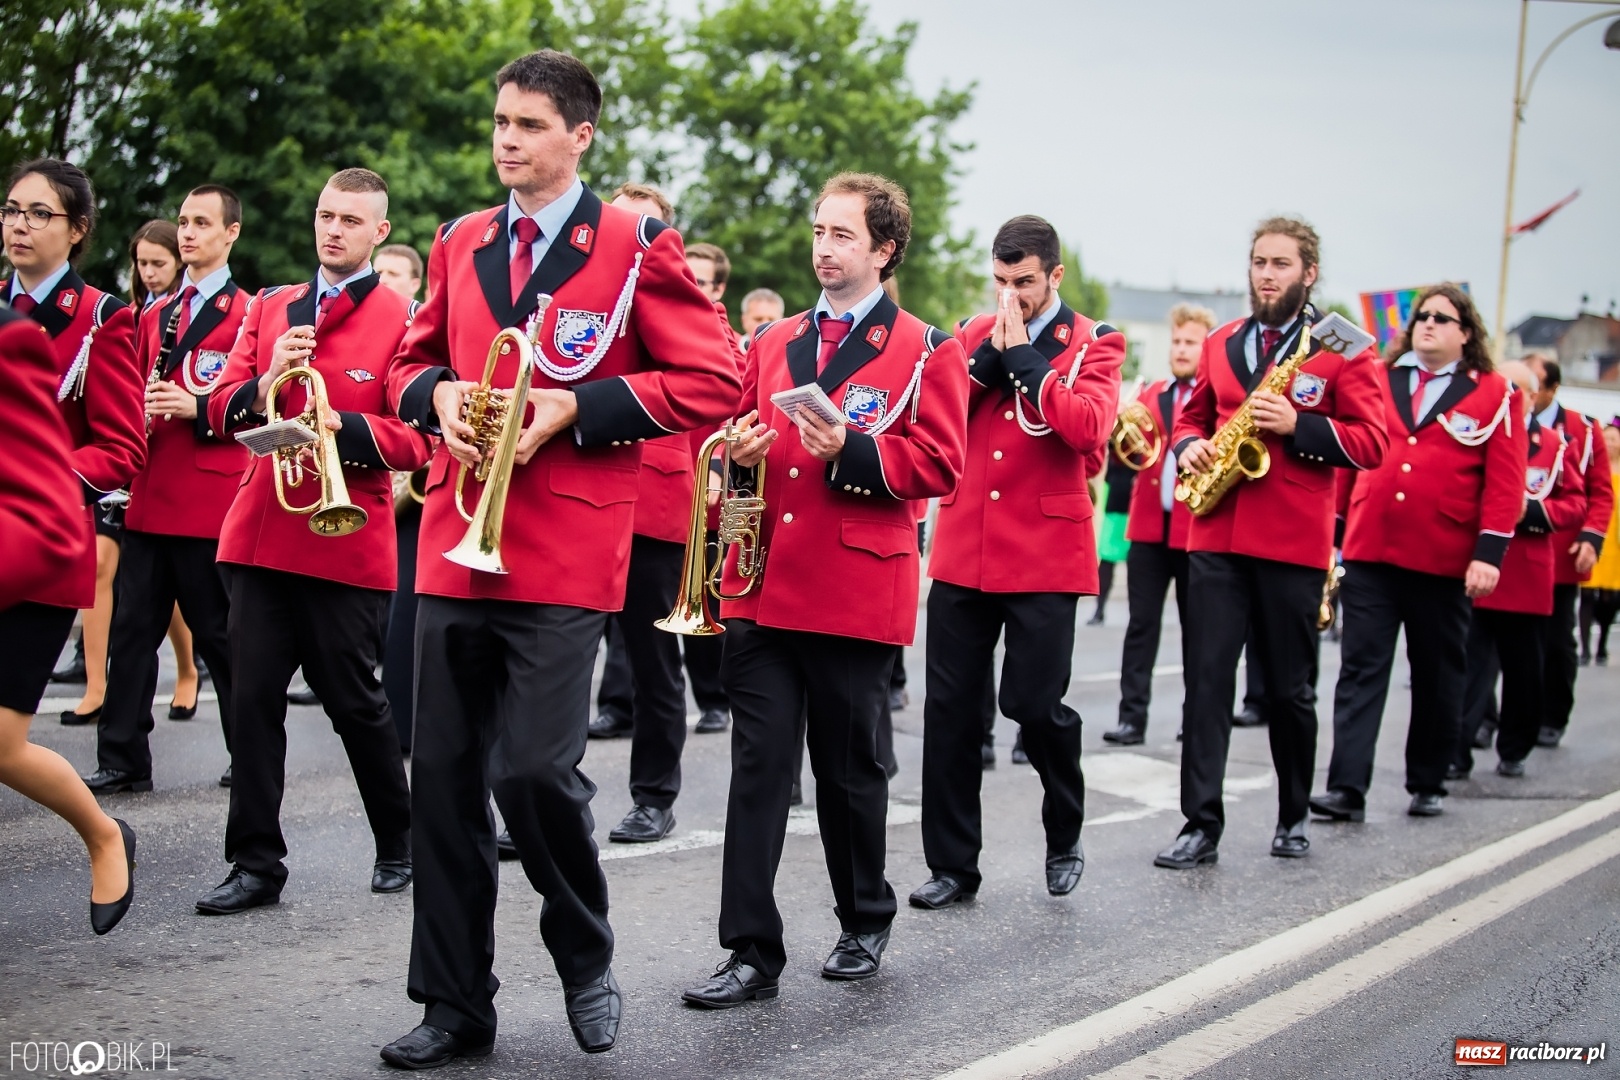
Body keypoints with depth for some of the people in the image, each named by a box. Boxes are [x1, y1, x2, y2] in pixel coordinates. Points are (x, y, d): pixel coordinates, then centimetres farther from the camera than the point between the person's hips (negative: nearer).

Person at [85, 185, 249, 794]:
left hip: (212, 502, -6)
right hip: (148, 501, 6)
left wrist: (197, 408, -19)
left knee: (219, 633, 2)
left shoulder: (248, 313, -2)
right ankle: (123, 760, 9)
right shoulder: (155, 317, 19)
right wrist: (135, 416, 1)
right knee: (132, 629, 4)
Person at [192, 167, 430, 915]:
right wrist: (265, 386, -12)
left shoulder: (402, 320, -1)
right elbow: (221, 409, 9)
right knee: (252, 697, 1)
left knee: (354, 700, 5)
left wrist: (339, 425, -23)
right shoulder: (271, 309, 14)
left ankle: (398, 845, 24)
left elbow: (414, 440, -7)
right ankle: (256, 863, 8)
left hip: (347, 542, -4)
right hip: (261, 535, 4)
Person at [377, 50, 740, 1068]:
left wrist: (576, 407, -13)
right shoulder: (461, 244, 15)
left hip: (564, 558, -5)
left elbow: (712, 382, -5)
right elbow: (412, 363, 25)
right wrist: (439, 394, 0)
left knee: (535, 770, -12)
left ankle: (586, 959, 16)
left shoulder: (637, 246, -2)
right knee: (443, 776, 5)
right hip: (454, 548, 5)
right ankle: (457, 1005, 17)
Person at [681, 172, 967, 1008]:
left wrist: (851, 450, -19)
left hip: (857, 594, -3)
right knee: (757, 769, -1)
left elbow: (938, 466, -6)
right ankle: (752, 953, 2)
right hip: (761, 588, 3)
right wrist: (739, 453, -2)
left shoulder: (927, 352, 2)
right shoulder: (771, 342, 16)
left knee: (849, 769, 9)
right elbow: (735, 439, 21)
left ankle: (865, 924, 29)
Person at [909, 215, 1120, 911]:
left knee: (1034, 704, -3)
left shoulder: (1093, 344, 0)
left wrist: (1024, 358, -14)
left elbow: (1088, 427, -18)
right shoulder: (972, 336, 12)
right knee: (950, 708, 3)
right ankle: (952, 865, 14)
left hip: (1044, 556, -4)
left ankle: (1065, 835, 25)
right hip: (963, 552, 4)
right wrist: (984, 359, -10)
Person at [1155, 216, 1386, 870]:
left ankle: (1294, 817, 23)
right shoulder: (1220, 345, 13)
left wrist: (1298, 426, -18)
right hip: (1216, 537, 3)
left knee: (1290, 688, 7)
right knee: (1206, 680, -3)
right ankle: (1201, 825, -1)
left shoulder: (1341, 348, 0)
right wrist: (1188, 446, 1)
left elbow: (1371, 445, -5)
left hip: (1294, 544, -3)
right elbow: (1192, 417, 23)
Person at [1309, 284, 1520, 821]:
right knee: (1360, 669, -4)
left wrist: (1490, 552, -11)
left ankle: (1428, 785, 22)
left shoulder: (1495, 394, 3)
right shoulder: (1376, 381, 10)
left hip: (1445, 561, -1)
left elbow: (1505, 482, -3)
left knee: (1438, 676, 10)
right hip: (1370, 554, 1)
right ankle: (1347, 788, -7)